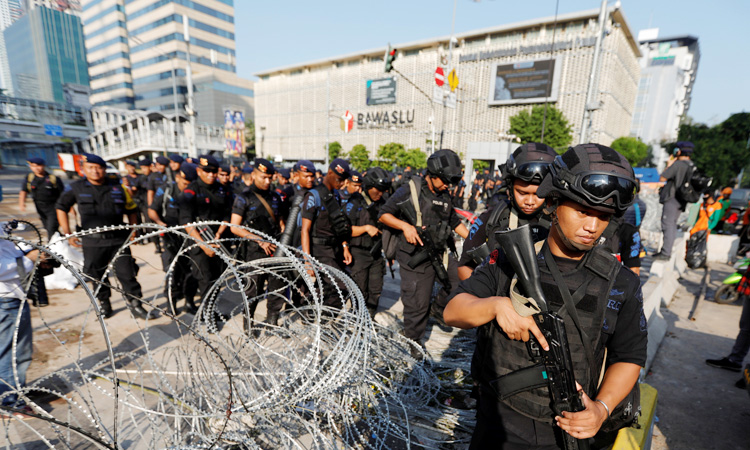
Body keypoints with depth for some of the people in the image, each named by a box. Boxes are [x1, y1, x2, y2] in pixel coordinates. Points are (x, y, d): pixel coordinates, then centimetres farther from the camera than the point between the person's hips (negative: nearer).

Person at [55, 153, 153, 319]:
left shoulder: (118, 187, 2)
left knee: (127, 273, -3)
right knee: (97, 276, 10)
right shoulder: (77, 188, 2)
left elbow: (131, 210, 12)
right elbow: (61, 207, 13)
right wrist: (67, 234, 8)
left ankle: (135, 305, 8)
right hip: (92, 242, 1)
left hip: (118, 239, -1)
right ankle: (104, 304, 30)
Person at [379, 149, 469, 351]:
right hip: (416, 260, -6)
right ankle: (412, 343, 28)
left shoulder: (444, 196, 12)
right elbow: (384, 214, -10)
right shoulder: (410, 191, -9)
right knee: (417, 305, 3)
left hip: (440, 255, 6)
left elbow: (455, 222, 22)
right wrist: (405, 226, -24)